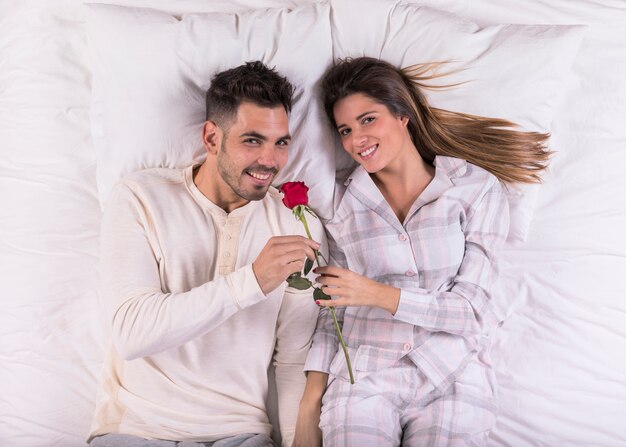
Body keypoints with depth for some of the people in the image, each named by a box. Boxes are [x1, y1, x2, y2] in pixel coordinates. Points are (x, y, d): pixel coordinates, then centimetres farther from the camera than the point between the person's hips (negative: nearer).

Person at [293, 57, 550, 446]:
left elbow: (472, 309, -5)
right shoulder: (342, 202, 6)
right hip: (363, 377, 1)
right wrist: (311, 401, -2)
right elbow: (333, 313, 8)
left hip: (451, 378, -1)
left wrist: (379, 294, -16)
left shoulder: (478, 189, -1)